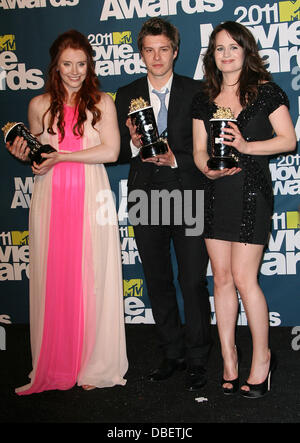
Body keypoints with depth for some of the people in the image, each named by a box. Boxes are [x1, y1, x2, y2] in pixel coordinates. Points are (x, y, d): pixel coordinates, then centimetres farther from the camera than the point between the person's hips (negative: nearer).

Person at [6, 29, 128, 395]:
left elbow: (111, 151, -5)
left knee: (90, 279, 0)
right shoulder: (39, 106, 11)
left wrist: (62, 156, -11)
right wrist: (23, 155, -1)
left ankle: (93, 366, 12)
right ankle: (54, 366, 11)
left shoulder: (102, 102, 6)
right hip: (50, 200, 2)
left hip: (90, 199, -1)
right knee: (51, 279, 1)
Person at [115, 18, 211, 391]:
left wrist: (176, 159, -16)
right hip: (145, 201, 3)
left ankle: (197, 360, 15)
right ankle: (172, 354, 26)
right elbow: (118, 153, 7)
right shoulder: (127, 95, 9)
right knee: (158, 282, 11)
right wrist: (134, 143, -13)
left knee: (193, 282, -1)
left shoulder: (196, 91, 2)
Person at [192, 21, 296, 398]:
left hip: (252, 191, -4)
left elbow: (289, 140, -2)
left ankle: (262, 358, 12)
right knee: (221, 278, 5)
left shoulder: (266, 91, 1)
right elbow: (199, 151, 11)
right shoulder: (204, 100, 13)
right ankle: (229, 360, 16)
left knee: (243, 278, -7)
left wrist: (246, 146, -15)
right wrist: (209, 168, -11)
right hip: (216, 193, 4)